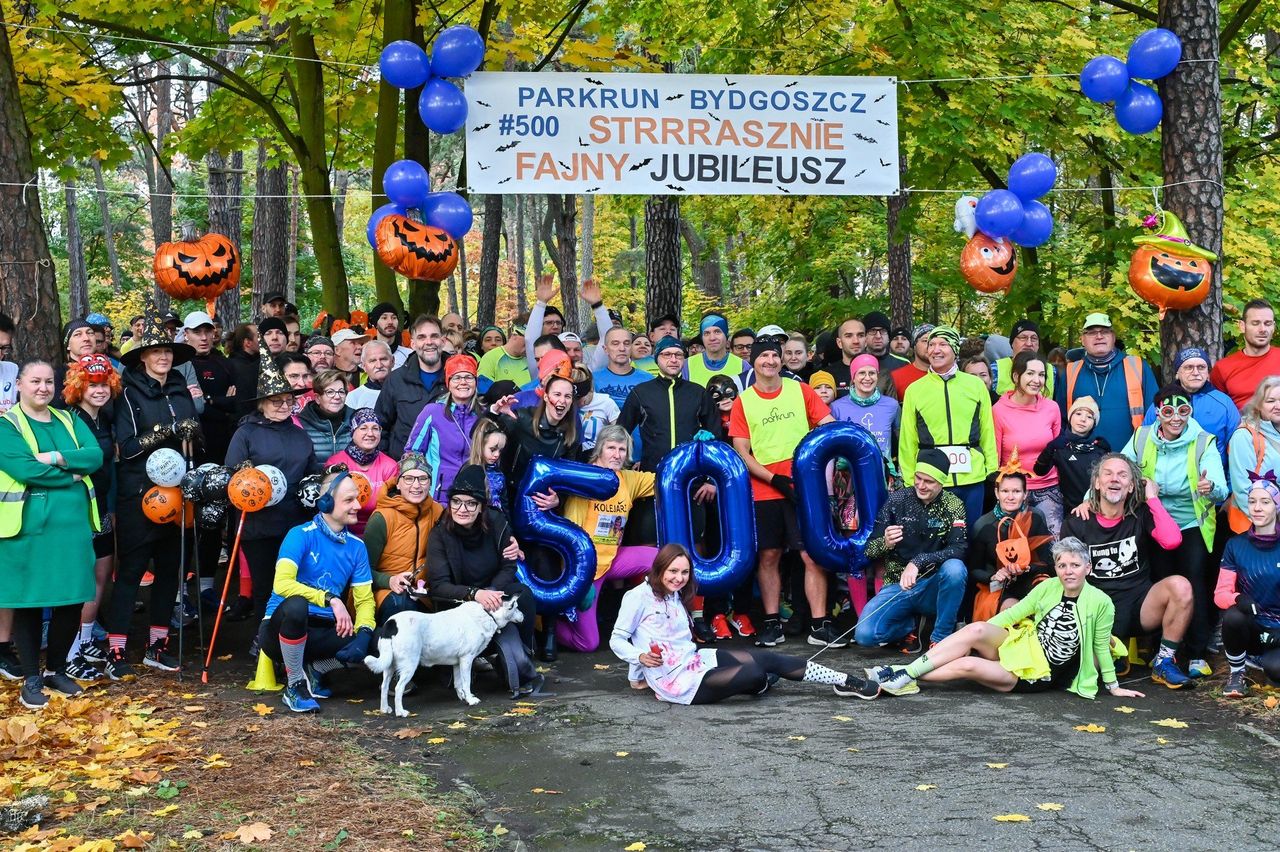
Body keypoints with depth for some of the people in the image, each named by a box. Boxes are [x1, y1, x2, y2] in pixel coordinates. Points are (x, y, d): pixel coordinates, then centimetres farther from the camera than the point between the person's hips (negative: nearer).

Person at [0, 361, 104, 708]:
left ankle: (57, 670, 23)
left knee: (72, 601, 6)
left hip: (73, 523, 4)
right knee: (28, 602, 3)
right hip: (29, 526, -4)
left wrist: (55, 458, -16)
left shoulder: (69, 421, 13)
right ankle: (31, 678, 14)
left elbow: (96, 456, -3)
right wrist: (72, 474, -10)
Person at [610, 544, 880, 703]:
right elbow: (617, 640, -7)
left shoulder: (675, 597, 15)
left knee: (770, 659, -7)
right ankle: (760, 684, 13)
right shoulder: (638, 597, -9)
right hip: (673, 680, -8)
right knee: (753, 674, -22)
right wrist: (641, 657, -23)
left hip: (695, 660, 8)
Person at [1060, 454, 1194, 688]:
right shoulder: (1076, 522, 3)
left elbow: (1172, 540, -16)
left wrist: (1153, 499, -8)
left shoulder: (1141, 515, 4)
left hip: (1140, 605, 1)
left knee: (1180, 586, -30)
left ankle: (1164, 662, -11)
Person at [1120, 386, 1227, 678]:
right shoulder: (1142, 438, -3)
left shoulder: (1204, 443, -9)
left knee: (1194, 581, -15)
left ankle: (1197, 655, -6)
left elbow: (1221, 490, -20)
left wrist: (1211, 487, -44)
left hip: (1193, 525, -2)